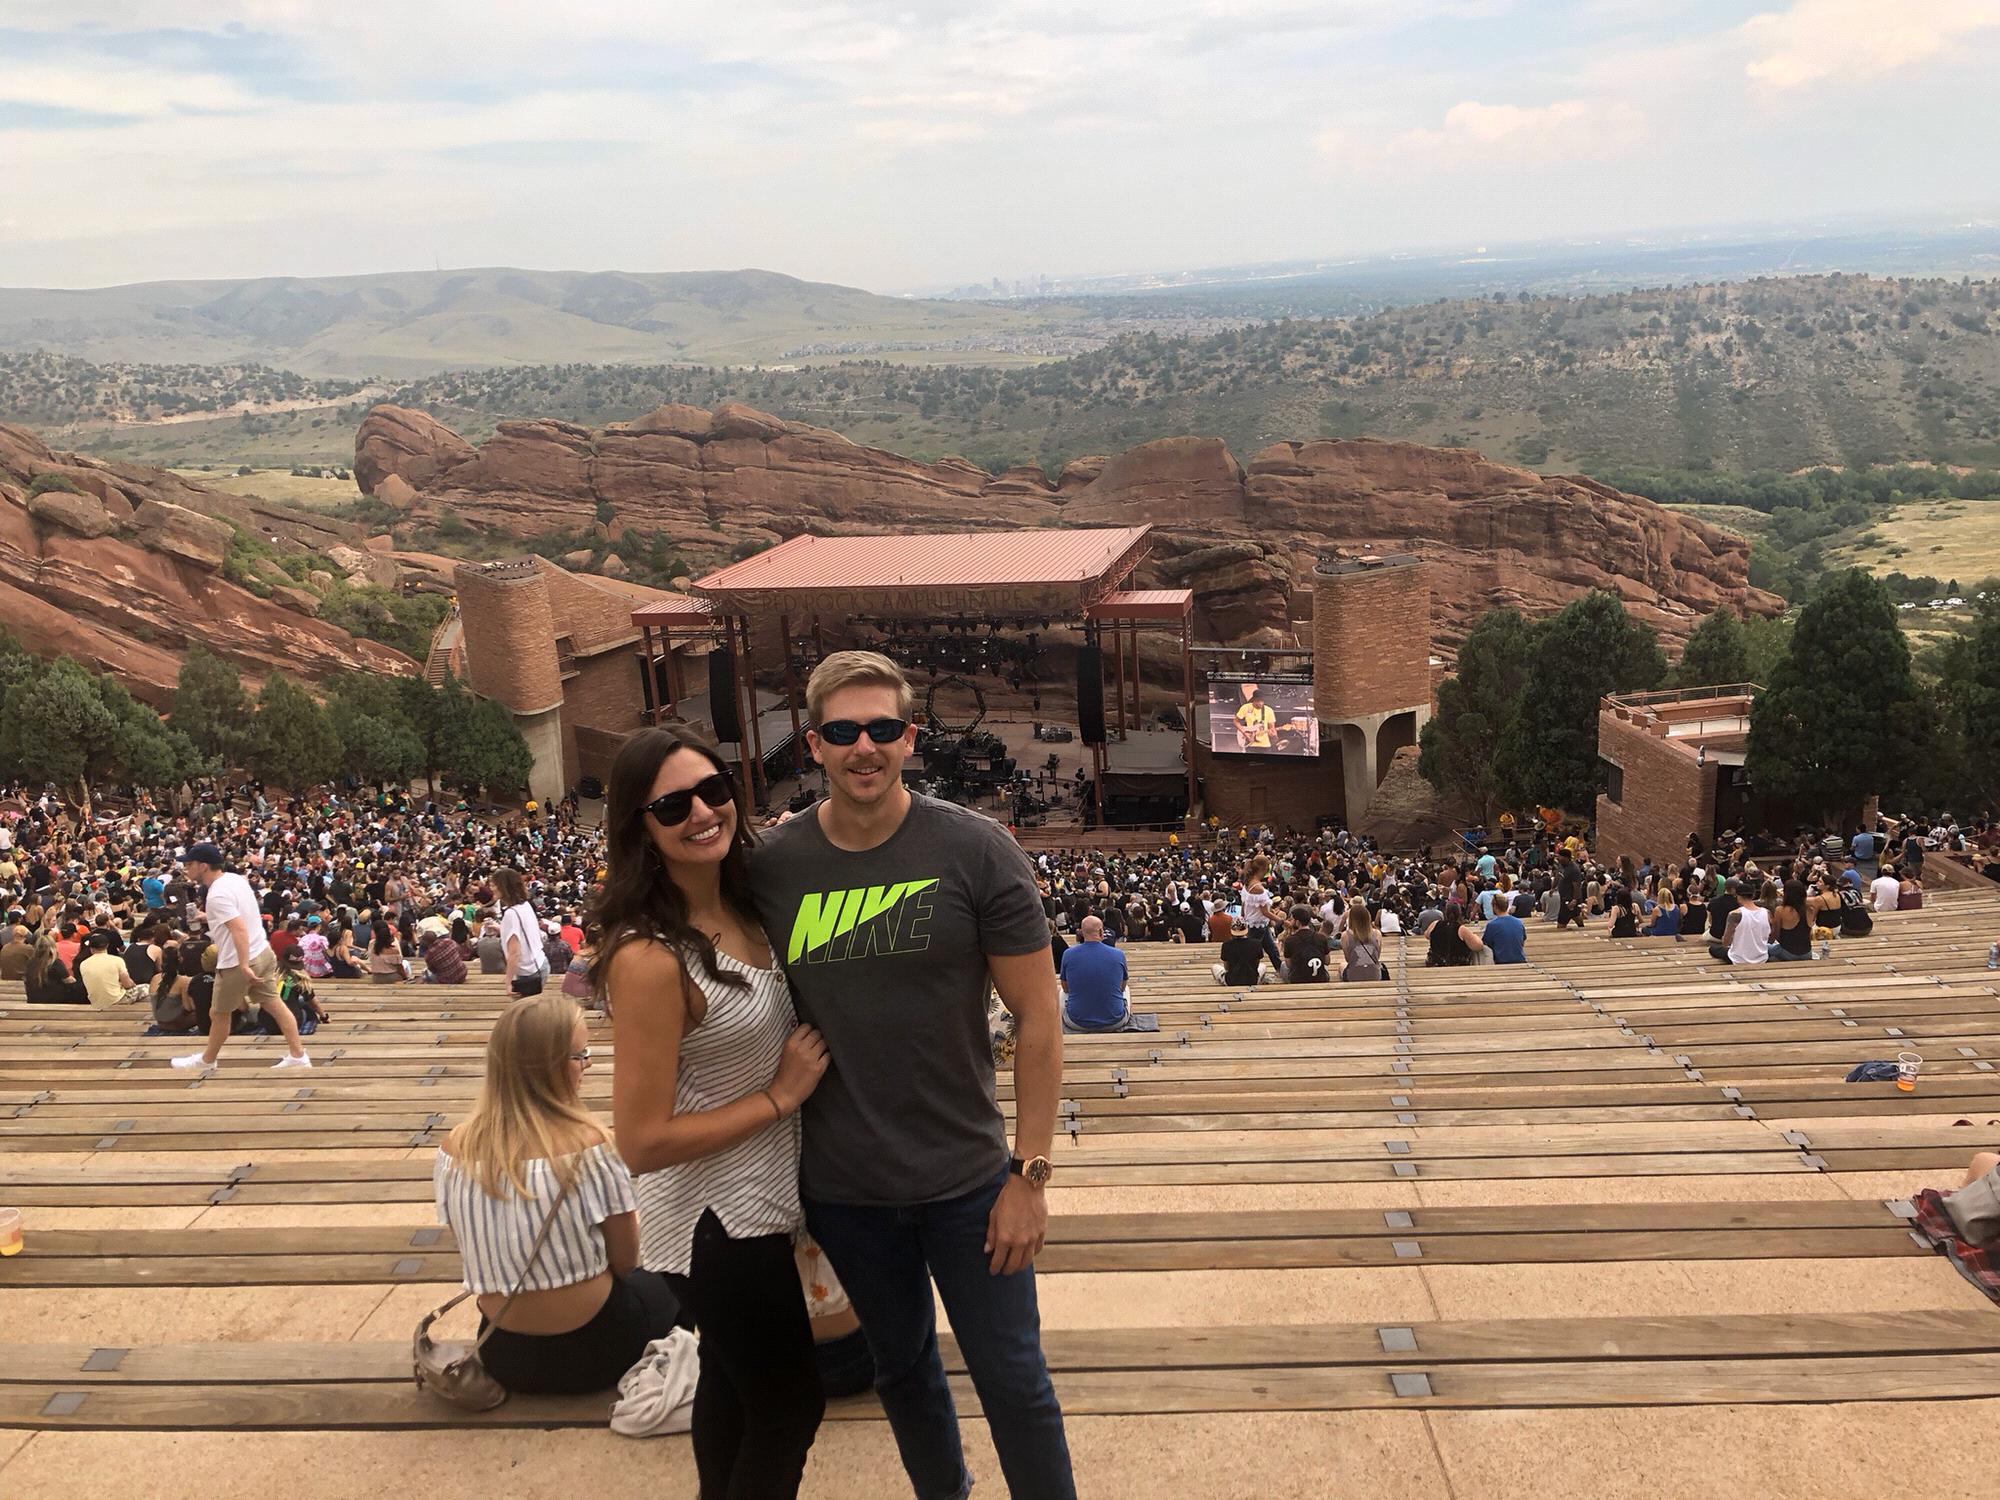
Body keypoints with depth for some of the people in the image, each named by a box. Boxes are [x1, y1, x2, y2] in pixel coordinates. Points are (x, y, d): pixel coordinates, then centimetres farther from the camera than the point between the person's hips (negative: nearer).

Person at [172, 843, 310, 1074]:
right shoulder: (236, 878, 5)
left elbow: (239, 929, -30)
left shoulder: (217, 895, -21)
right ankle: (298, 1055, 8)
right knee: (274, 1005, 9)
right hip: (263, 952, 8)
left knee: (219, 1014, 12)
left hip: (236, 964, -8)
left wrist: (244, 965, -33)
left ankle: (207, 1060, 30)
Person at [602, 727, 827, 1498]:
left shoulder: (741, 910, -4)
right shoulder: (650, 957, -28)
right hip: (719, 1222, -8)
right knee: (789, 1407, 10)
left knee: (733, 1385, 27)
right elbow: (643, 1142, -25)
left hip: (752, 1203, 8)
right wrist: (781, 1094, -21)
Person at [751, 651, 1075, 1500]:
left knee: (1013, 1383, 8)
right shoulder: (771, 866, -6)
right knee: (901, 1368, 23)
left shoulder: (975, 851, -13)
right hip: (842, 1190, 3)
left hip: (966, 1182, -3)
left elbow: (1038, 1018, -10)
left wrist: (1030, 1173, -12)